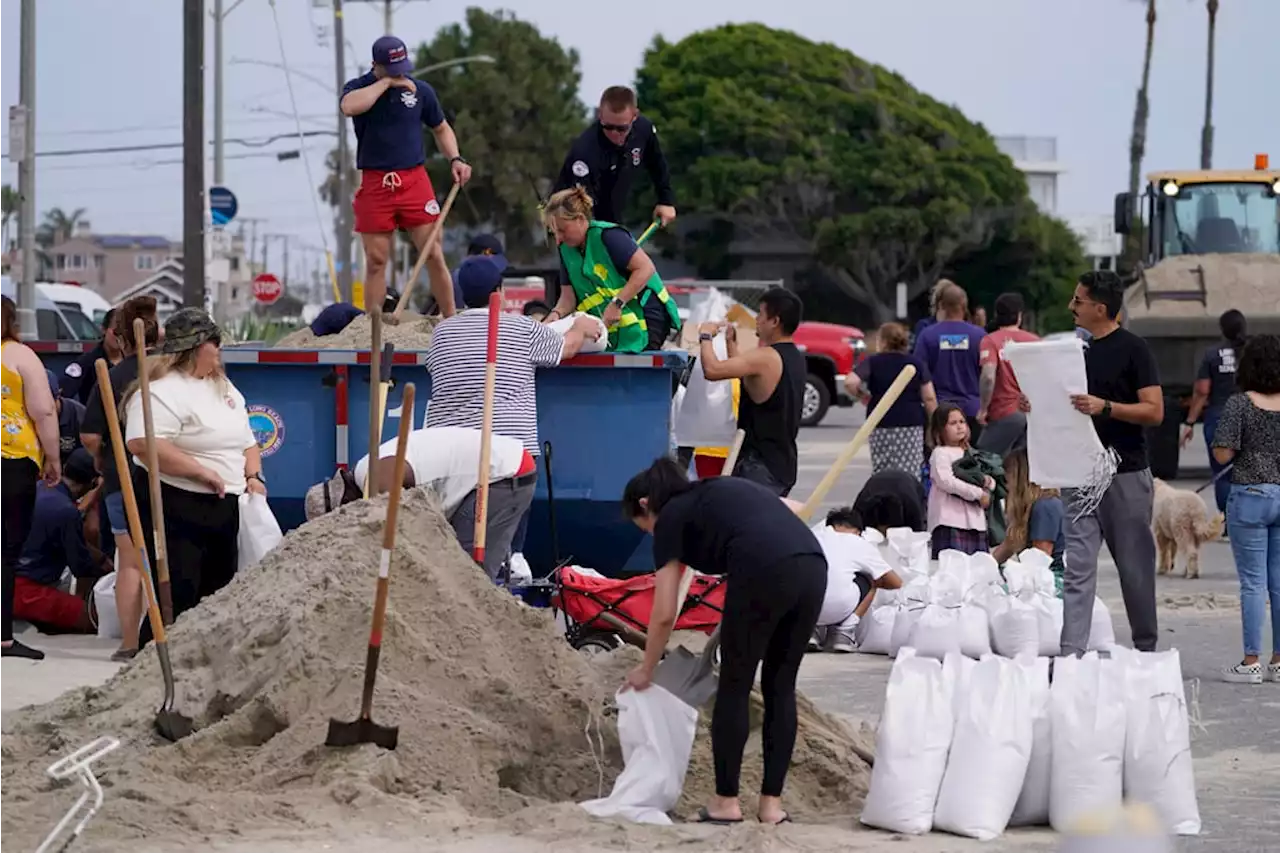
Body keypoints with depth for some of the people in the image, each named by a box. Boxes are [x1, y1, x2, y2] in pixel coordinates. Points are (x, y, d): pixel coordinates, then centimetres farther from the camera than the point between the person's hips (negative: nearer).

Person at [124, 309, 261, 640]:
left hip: (223, 509, 9)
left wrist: (253, 476, 7)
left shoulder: (224, 388, 17)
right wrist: (202, 471, -24)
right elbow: (143, 443, -29)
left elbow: (246, 440, 27)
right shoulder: (163, 390, -15)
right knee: (178, 599, -12)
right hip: (176, 509, -9)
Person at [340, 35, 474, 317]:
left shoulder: (420, 90, 8)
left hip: (415, 180, 1)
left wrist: (455, 159, 3)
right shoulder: (359, 88, 1)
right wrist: (386, 82, -17)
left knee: (433, 255, -3)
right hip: (374, 185, -1)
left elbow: (441, 129, 21)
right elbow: (350, 106, -24)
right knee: (376, 261, 2)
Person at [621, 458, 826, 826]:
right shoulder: (719, 491, 33)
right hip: (813, 567, 6)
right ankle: (772, 803, 18)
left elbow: (664, 615, 14)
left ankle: (726, 802, 17)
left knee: (734, 686, 11)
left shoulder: (671, 518, 15)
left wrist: (646, 670, 28)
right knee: (780, 687, 17)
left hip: (763, 572, -6)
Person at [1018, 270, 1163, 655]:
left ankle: (1147, 649, 19)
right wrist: (1037, 405, 2)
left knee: (1135, 567, 5)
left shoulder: (1133, 349, -7)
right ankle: (1071, 653, -7)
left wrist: (1105, 407, -25)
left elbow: (1154, 411, -13)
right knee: (1077, 568, -3)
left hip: (1126, 474, -6)